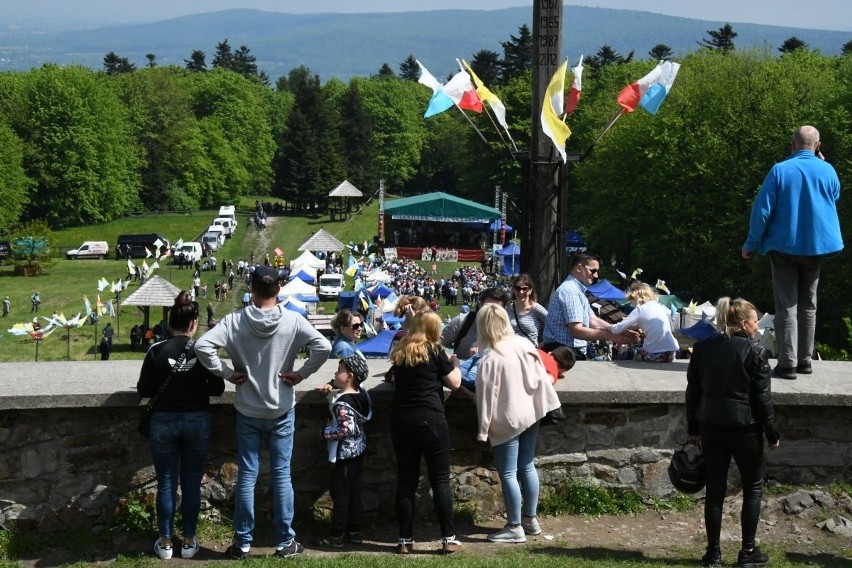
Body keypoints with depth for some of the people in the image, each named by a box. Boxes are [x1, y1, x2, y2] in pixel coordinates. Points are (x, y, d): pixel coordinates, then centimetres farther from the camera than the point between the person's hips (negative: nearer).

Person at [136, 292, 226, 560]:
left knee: (166, 484, 9)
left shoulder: (157, 351, -9)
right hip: (197, 421, 1)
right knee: (192, 483, 11)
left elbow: (144, 390, -3)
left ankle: (165, 543, 17)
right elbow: (217, 388, 0)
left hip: (164, 422, 0)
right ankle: (188, 542, 18)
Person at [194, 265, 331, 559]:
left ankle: (242, 543, 14)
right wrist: (301, 373, -8)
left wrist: (226, 373, -8)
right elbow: (323, 346, -18)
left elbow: (202, 346, -18)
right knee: (281, 474, 7)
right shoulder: (292, 320, -11)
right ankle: (285, 542, 15)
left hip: (247, 411, 0)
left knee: (247, 475, 7)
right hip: (282, 410, 0)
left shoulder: (235, 321, -10)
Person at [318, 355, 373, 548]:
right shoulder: (361, 395, 1)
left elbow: (346, 429, -29)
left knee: (340, 494, 2)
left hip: (344, 454, -8)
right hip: (358, 451, 8)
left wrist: (325, 432, -13)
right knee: (354, 492, 15)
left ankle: (337, 536, 10)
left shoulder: (342, 402, -24)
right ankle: (354, 531, 23)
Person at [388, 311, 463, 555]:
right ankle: (448, 539, 4)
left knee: (406, 481, 8)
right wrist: (452, 365, 21)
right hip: (430, 419, -4)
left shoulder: (399, 353, 11)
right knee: (440, 480, 2)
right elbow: (454, 382, 2)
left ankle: (405, 540, 11)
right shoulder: (434, 351, -3)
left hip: (400, 419, 4)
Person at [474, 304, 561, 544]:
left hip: (507, 421, -7)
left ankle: (515, 528, 8)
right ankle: (530, 519, 27)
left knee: (508, 474, 2)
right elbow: (541, 377, 2)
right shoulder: (524, 344, -2)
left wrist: (483, 429, -8)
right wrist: (548, 405, 12)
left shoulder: (490, 358, -19)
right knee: (527, 467, 17)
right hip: (530, 414, 7)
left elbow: (487, 396, -16)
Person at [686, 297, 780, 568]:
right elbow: (763, 398, -9)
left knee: (715, 489, 9)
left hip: (711, 428, 4)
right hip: (745, 429, -4)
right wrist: (772, 434, 1)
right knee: (753, 488, 11)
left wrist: (693, 429, 14)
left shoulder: (702, 349, 2)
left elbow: (692, 391, 6)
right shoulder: (754, 353, -11)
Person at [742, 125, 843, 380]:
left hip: (784, 246, -3)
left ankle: (787, 363, -7)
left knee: (787, 305, -1)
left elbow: (762, 209, -11)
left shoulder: (780, 170, -11)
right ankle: (804, 360, 18)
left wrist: (751, 244, -2)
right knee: (808, 304, 15)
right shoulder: (827, 171, -1)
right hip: (817, 246, 3)